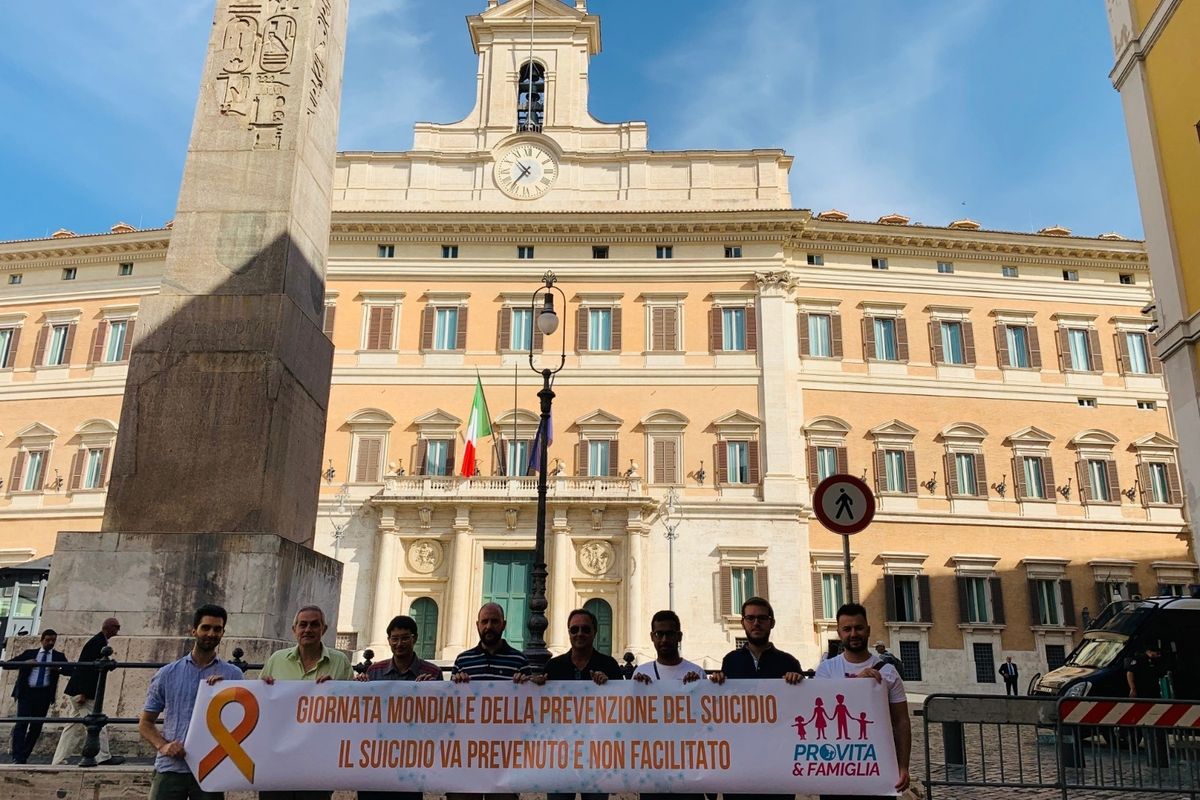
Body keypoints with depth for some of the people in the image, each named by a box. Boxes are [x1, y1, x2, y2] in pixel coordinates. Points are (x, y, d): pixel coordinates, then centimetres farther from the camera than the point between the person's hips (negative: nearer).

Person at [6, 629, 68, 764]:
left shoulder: (58, 656, 11)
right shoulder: (30, 653, 11)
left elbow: (70, 670, 0)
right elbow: (7, 665, 6)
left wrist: (59, 669, -20)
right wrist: (25, 663, -11)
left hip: (44, 694, 1)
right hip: (26, 692, -1)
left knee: (36, 726, 3)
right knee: (21, 724, -11)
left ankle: (24, 756, 13)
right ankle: (17, 758, -11)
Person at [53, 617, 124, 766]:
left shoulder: (99, 642, 15)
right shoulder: (97, 642, -16)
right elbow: (85, 667, -22)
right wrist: (83, 693, -23)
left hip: (79, 692, 10)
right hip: (82, 692, -10)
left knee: (75, 727, 12)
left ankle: (58, 761, 16)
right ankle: (103, 757, 4)